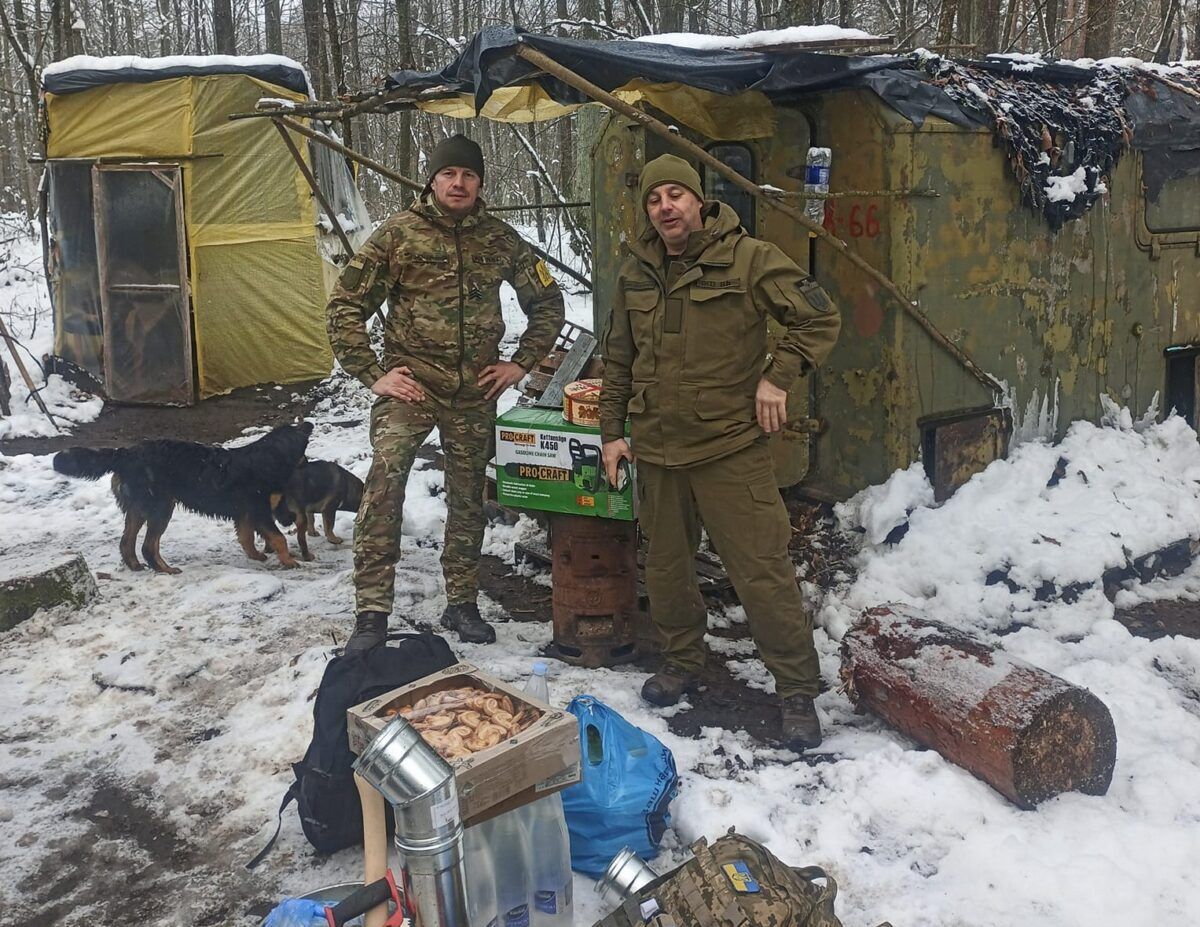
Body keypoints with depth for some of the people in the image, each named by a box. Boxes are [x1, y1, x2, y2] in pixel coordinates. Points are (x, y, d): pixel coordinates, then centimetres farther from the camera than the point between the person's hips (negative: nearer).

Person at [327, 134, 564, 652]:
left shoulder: (501, 239, 6)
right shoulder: (398, 234, -2)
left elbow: (547, 303, 17)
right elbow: (345, 306, 0)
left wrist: (521, 363, 7)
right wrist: (372, 374, -6)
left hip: (475, 391, 3)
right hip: (409, 384, -3)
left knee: (468, 497, 11)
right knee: (384, 482, -20)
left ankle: (462, 604, 27)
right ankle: (372, 611, -13)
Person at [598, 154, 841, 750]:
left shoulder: (748, 259, -8)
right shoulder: (635, 273, 8)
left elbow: (820, 318, -4)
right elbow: (617, 359, 16)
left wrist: (779, 376, -13)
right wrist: (611, 431, 12)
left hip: (730, 447, -5)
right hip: (656, 449, 5)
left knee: (763, 571, -4)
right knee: (666, 564, 16)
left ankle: (797, 692, 10)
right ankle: (682, 661, 37)